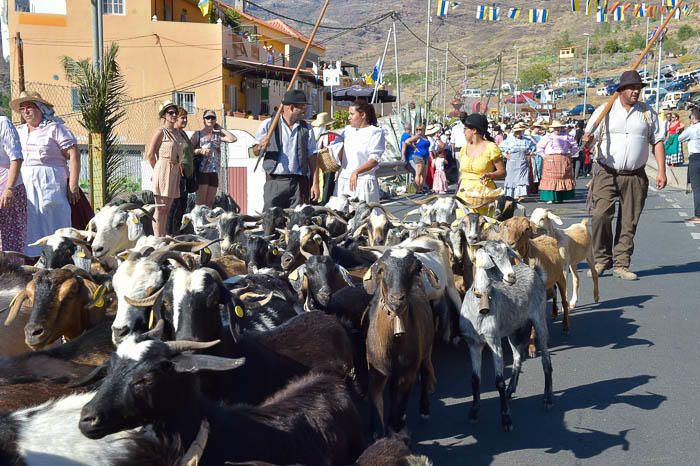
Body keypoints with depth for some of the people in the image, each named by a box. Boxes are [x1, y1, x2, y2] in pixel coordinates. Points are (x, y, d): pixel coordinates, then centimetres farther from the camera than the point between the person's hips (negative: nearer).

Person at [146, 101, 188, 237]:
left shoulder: (178, 132, 15)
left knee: (167, 208, 10)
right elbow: (150, 154, -8)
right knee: (160, 209, -6)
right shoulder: (161, 131, -6)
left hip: (175, 172, 7)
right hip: (163, 171, -7)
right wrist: (158, 170, 2)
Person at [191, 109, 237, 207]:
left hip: (214, 172, 4)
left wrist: (220, 129, 7)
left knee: (210, 203, 4)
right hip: (202, 171, -4)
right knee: (201, 203, -10)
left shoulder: (218, 135, 15)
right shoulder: (198, 134, 6)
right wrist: (200, 151, -17)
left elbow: (233, 139, 0)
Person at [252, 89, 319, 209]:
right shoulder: (268, 124, 5)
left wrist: (315, 184, 0)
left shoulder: (306, 129, 10)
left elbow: (312, 157, 8)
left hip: (298, 183, 2)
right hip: (274, 182, -2)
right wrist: (260, 146, -15)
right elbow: (255, 152, 9)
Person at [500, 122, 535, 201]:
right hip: (512, 163, 0)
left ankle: (521, 195, -19)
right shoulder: (509, 140, 1)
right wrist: (505, 154, 2)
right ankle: (510, 196, 14)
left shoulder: (526, 140, 5)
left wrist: (529, 154, 10)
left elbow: (533, 146, 20)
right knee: (511, 179, 3)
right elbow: (500, 147, 7)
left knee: (522, 179, -12)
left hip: (523, 163, 1)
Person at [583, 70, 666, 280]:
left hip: (635, 176, 2)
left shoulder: (648, 113, 10)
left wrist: (661, 171, 3)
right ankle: (601, 260, 3)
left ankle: (621, 264, 11)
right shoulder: (604, 111, 4)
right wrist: (588, 139, -23)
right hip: (606, 174, -2)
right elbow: (590, 136, 3)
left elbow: (657, 142, 11)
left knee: (629, 222, 2)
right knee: (600, 216, -13)